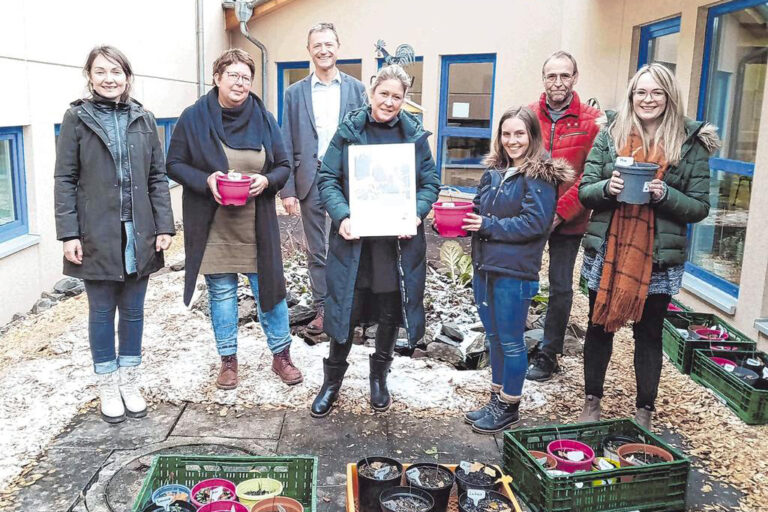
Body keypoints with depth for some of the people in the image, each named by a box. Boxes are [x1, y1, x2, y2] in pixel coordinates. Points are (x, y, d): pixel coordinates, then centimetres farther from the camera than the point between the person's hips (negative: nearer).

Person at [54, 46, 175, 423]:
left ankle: (129, 382, 27)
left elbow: (158, 177, 6)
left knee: (133, 310, 11)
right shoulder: (77, 118, 0)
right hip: (96, 235, -2)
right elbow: (64, 179, -2)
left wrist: (164, 226, -1)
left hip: (138, 234, 2)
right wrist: (68, 233, -8)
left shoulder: (143, 119, 6)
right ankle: (108, 386, 24)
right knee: (102, 312, 8)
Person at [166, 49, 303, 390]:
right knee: (221, 292, 9)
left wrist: (266, 180, -15)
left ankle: (281, 355, 24)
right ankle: (228, 359, 26)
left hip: (256, 224, 1)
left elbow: (283, 166, 6)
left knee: (269, 287, 6)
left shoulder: (264, 119, 2)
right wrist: (205, 180, -18)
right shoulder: (194, 117, -3)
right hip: (212, 224, -1)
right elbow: (175, 164, 1)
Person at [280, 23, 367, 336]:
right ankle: (322, 309, 19)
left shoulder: (356, 89, 5)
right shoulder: (295, 93, 7)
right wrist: (288, 189, -2)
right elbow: (287, 145, 5)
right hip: (311, 180, 1)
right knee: (316, 250, 8)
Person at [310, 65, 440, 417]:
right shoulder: (349, 130, 0)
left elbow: (430, 183, 6)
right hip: (354, 238, -1)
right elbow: (328, 179, -1)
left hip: (399, 240, 2)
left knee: (390, 311, 12)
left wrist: (416, 215, -13)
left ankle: (379, 375, 36)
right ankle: (332, 380, 26)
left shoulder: (415, 134, 4)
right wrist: (342, 217, -17)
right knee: (347, 309, 5)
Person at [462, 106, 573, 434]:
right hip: (484, 267, 7)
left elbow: (534, 223, -17)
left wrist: (488, 225, -15)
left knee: (511, 342, 5)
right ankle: (497, 399, 31)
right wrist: (465, 220, -4)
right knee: (494, 337, 17)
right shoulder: (494, 171, 12)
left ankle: (509, 407, 21)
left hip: (515, 272, -7)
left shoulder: (541, 176, -9)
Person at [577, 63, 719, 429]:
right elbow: (584, 191, 1)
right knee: (599, 327, 13)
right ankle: (592, 402, 31)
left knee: (649, 334, 11)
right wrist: (607, 187, -20)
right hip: (606, 252, 2)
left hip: (658, 259, -1)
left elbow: (699, 207, -2)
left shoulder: (690, 144, -2)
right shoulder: (610, 135, 1)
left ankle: (645, 412, 28)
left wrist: (664, 194, -20)